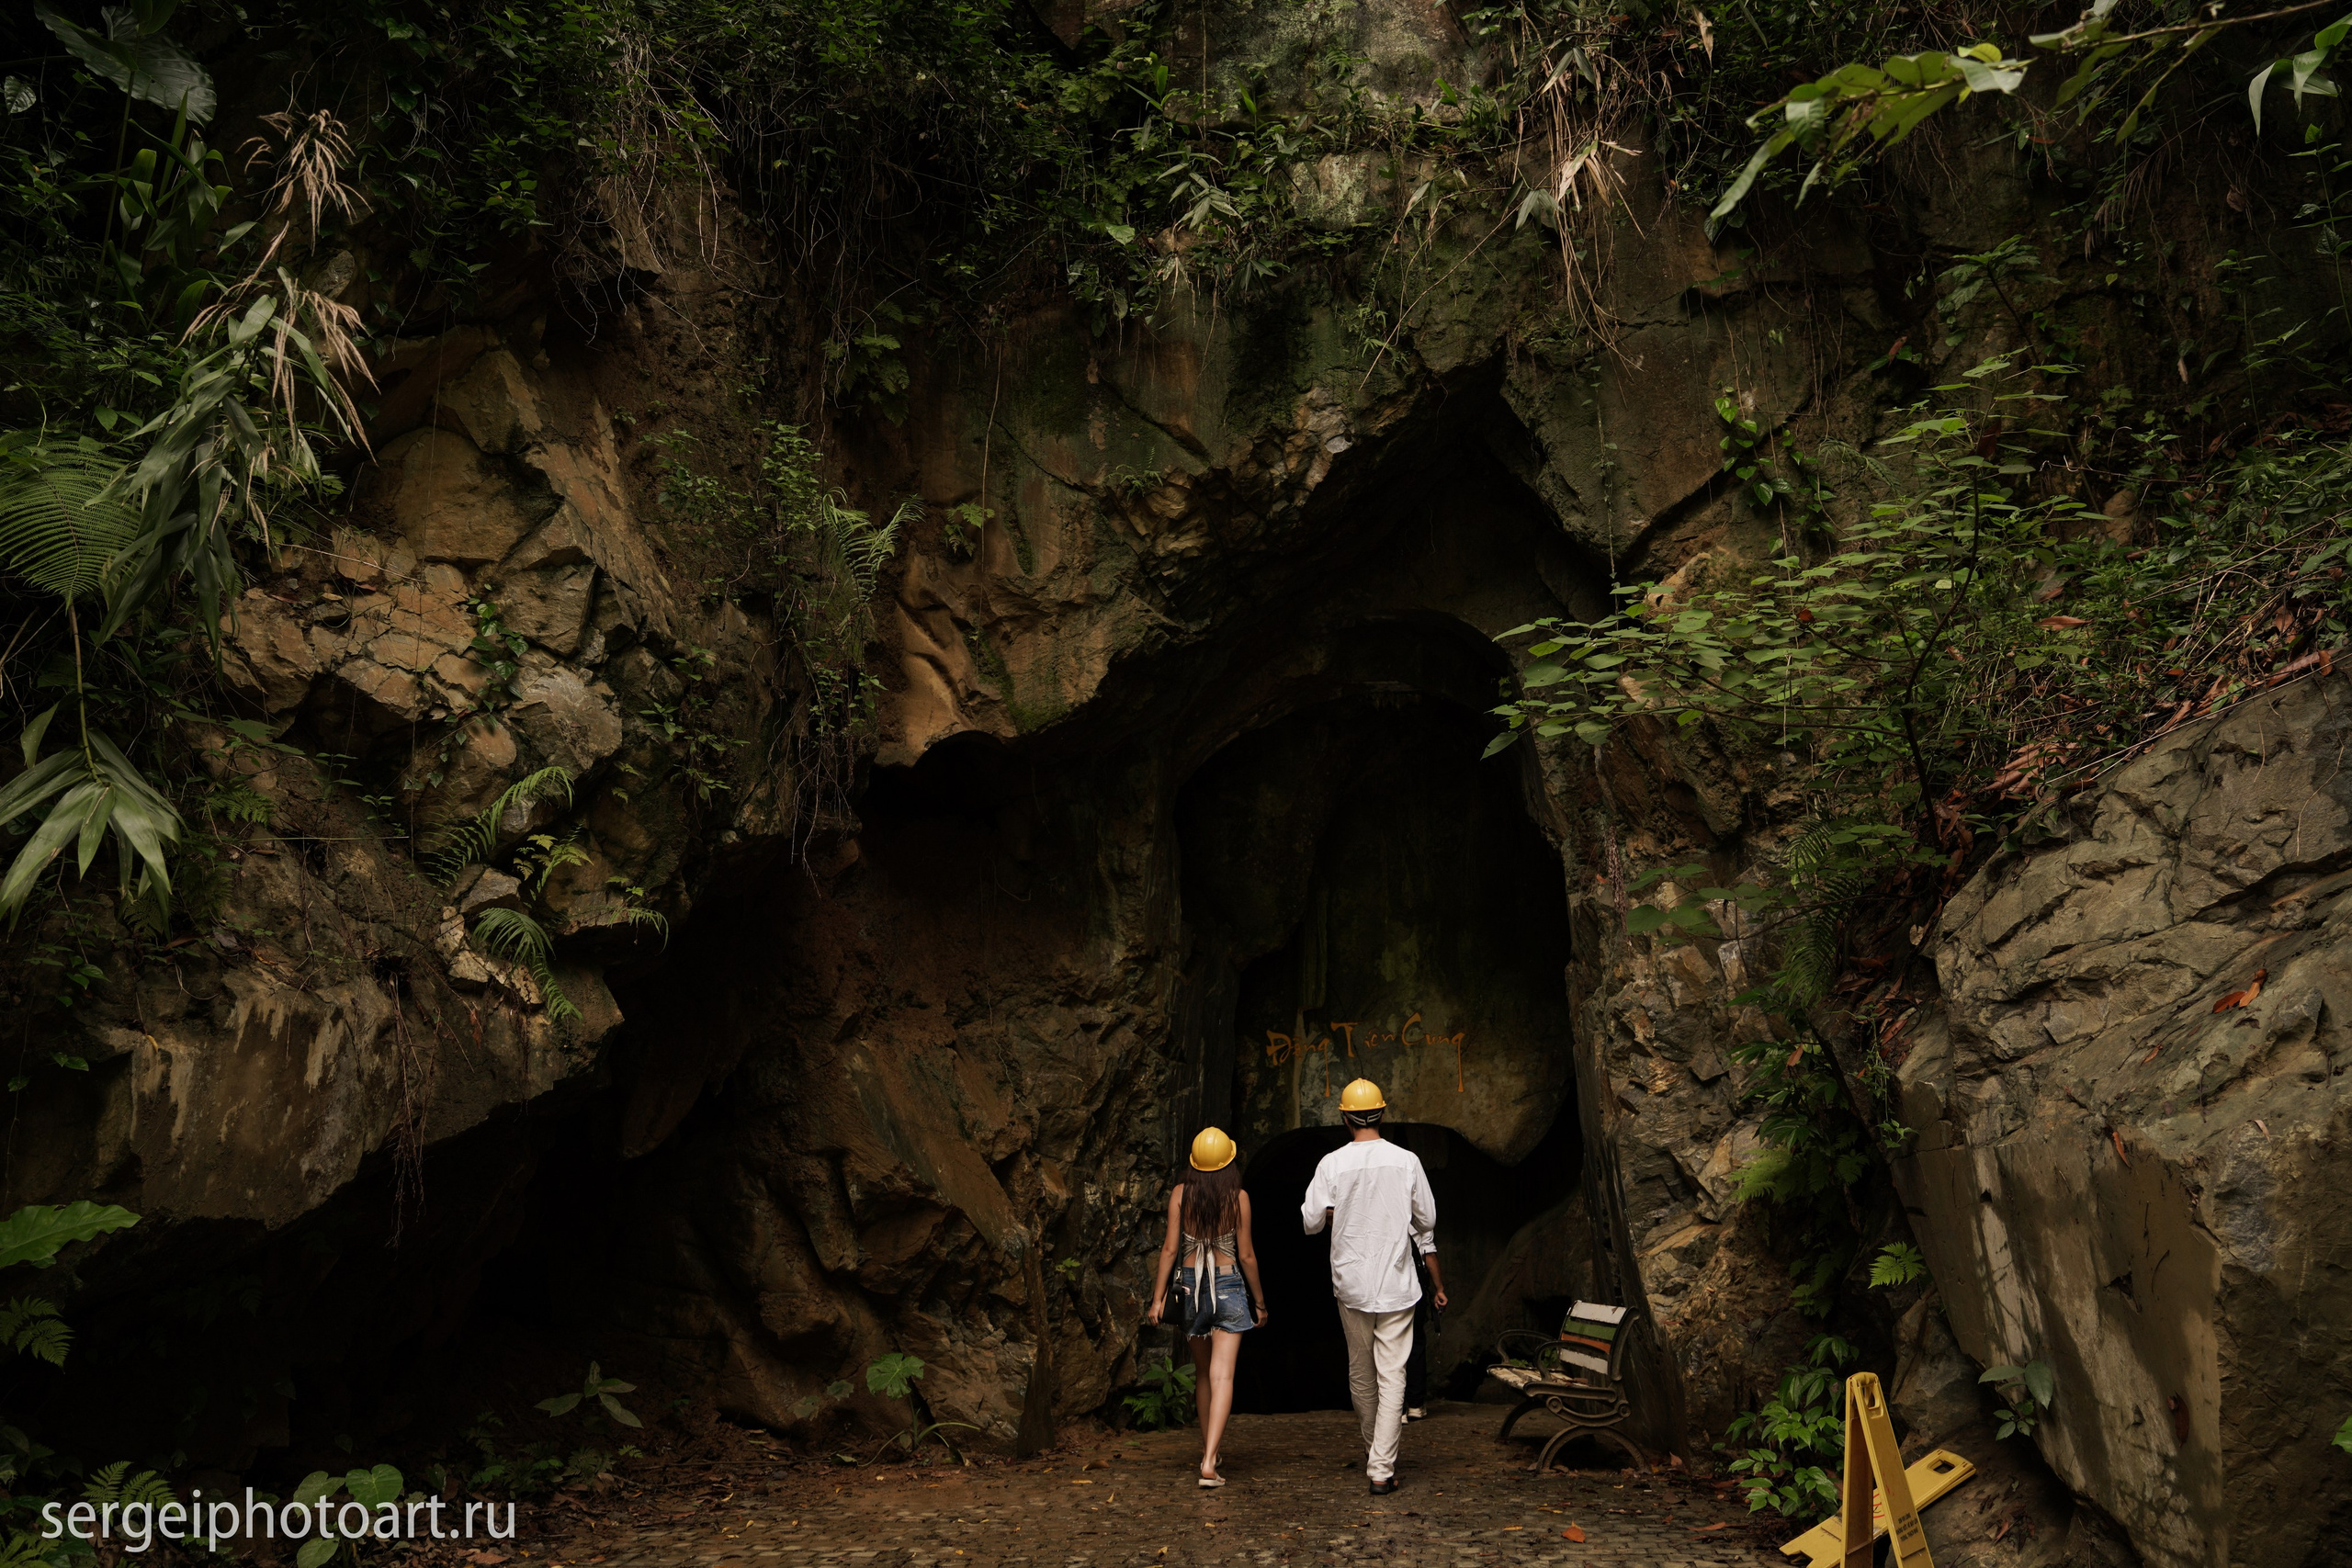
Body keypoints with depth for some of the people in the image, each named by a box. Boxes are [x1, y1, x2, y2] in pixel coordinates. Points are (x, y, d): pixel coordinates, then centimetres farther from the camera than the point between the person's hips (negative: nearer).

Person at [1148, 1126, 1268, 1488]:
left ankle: (1209, 1443, 34)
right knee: (1222, 1375, -5)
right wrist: (1260, 1301, 6)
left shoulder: (1180, 1194, -4)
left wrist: (1158, 1297, 2)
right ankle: (1209, 1463, -15)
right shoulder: (1237, 1198, -9)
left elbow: (1170, 1249, -4)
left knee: (1204, 1371, 21)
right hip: (1228, 1286, -3)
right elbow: (1246, 1255, -5)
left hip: (1189, 1284, 3)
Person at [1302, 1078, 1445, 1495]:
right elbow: (1426, 1225, 4)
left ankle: (1375, 1454, 31)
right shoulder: (1406, 1162, -3)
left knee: (1360, 1372, 16)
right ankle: (1382, 1469, -4)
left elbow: (1310, 1221, -5)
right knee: (1392, 1375, 1)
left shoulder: (1332, 1164, -6)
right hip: (1396, 1283, -1)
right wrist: (1436, 1280, 17)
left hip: (1351, 1282, 1)